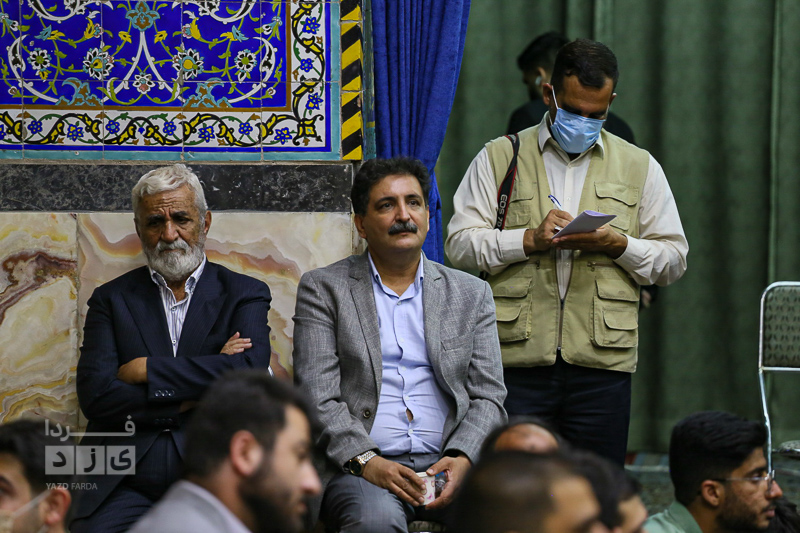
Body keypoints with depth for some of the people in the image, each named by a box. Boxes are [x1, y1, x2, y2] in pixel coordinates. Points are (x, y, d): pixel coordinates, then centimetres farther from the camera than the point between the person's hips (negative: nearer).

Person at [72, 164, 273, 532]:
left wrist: (147, 370, -4)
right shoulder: (112, 299, 15)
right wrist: (192, 400, -4)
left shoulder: (244, 295, 14)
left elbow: (250, 371, -6)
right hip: (127, 484, 1)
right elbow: (95, 395, 1)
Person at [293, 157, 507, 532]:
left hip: (446, 464, 2)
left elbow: (489, 397, 11)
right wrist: (365, 461, -16)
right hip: (358, 466, -2)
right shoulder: (323, 290, 9)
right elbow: (317, 398, 0)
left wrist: (460, 459, -10)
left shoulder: (471, 295, 17)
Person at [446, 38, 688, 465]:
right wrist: (530, 239, -11)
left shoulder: (639, 167, 15)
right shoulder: (500, 158, 10)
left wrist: (617, 244, -6)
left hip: (602, 361, 1)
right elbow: (460, 244, 3)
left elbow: (673, 258, 12)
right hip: (517, 358, -1)